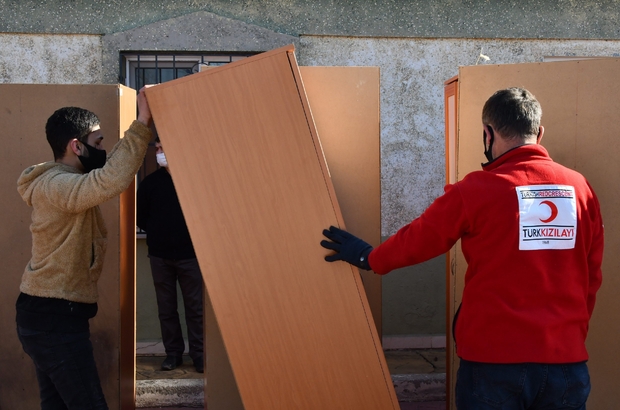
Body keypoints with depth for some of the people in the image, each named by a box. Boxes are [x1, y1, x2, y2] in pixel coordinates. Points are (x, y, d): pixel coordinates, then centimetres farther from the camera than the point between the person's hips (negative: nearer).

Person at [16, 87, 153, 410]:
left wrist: (143, 129, 11)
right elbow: (111, 181, -37)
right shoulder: (56, 185, -19)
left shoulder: (64, 181, 13)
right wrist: (142, 124, -32)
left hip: (49, 314, 10)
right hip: (55, 318, -10)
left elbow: (110, 167, 23)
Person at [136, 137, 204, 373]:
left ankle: (198, 353, 11)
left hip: (190, 254, -3)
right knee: (166, 308, 8)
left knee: (195, 307, 1)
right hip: (160, 256, 3)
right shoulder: (150, 182, 5)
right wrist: (156, 233, 7)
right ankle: (173, 352, 18)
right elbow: (140, 215, 13)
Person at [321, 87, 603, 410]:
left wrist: (369, 258, 19)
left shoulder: (476, 189, -11)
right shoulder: (580, 188, 0)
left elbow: (418, 239, 1)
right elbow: (591, 277, 8)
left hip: (494, 359, -3)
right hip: (567, 361, 3)